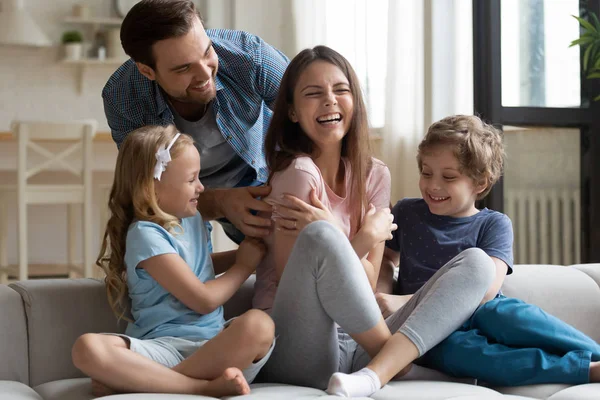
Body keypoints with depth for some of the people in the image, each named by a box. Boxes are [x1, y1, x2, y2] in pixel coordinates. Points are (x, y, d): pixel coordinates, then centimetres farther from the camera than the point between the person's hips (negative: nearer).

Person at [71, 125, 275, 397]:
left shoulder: (191, 218, 18)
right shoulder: (147, 234, -6)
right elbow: (203, 300, -9)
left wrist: (239, 254, 27)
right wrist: (244, 265, 6)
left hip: (212, 344, 5)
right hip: (162, 346, -5)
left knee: (258, 324, -30)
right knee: (87, 349, -36)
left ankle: (151, 380, -22)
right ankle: (205, 385, -38)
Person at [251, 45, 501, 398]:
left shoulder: (374, 176, 10)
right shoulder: (298, 171, -8)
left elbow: (366, 288, 3)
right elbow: (292, 281, -10)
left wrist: (331, 232, -14)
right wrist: (367, 238, -15)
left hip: (361, 348, 6)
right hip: (300, 356, -6)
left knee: (476, 263, -9)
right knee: (319, 237, -33)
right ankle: (397, 363, -16)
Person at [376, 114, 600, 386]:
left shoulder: (494, 225, 4)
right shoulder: (406, 213, 15)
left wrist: (406, 302, -20)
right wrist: (382, 297, -1)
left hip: (482, 314, 0)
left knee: (504, 312, -38)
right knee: (454, 348, -37)